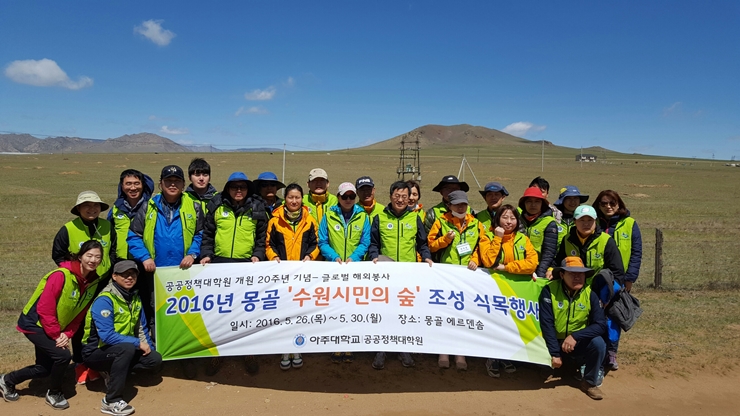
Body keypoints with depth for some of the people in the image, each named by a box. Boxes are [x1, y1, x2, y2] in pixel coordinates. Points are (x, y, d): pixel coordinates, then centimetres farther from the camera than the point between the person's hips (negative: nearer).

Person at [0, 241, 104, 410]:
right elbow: (44, 308, -27)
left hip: (55, 328, 8)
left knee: (46, 367, 15)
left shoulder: (93, 281, -6)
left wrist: (67, 334, -11)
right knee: (63, 356, -19)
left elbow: (79, 314, -1)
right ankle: (54, 394, 6)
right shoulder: (61, 275, -28)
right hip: (35, 324, -8)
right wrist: (56, 335, -23)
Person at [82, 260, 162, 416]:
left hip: (121, 351, 7)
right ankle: (111, 401, -24)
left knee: (155, 360, -9)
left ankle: (113, 371, 10)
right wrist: (138, 344, -24)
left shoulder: (135, 297, 1)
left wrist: (148, 347, -4)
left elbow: (141, 328, 10)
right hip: (96, 352, -7)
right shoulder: (104, 300, -23)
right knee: (127, 348, -36)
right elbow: (107, 336, -30)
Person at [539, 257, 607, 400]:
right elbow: (547, 324, -17)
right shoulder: (549, 290, -16)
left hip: (579, 344, 2)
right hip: (555, 343, -2)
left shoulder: (589, 294, -8)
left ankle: (590, 382, 0)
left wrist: (575, 336, -26)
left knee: (598, 343, -25)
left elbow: (601, 324, -14)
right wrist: (554, 353, -22)